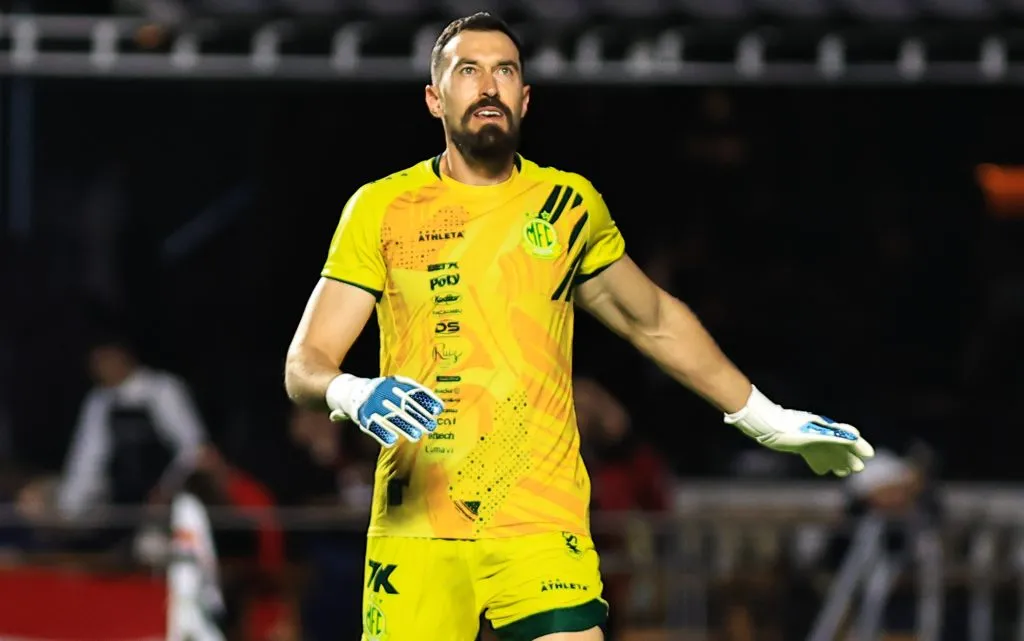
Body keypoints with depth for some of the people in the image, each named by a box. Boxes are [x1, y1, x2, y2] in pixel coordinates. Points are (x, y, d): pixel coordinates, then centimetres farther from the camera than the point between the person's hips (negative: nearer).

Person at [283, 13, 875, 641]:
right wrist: (352, 395, -21)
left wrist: (767, 420, 27)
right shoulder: (381, 208, 4)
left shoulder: (570, 204, 10)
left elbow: (655, 324, 26)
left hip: (545, 526, 1)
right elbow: (303, 365, 2)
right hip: (416, 531, -1)